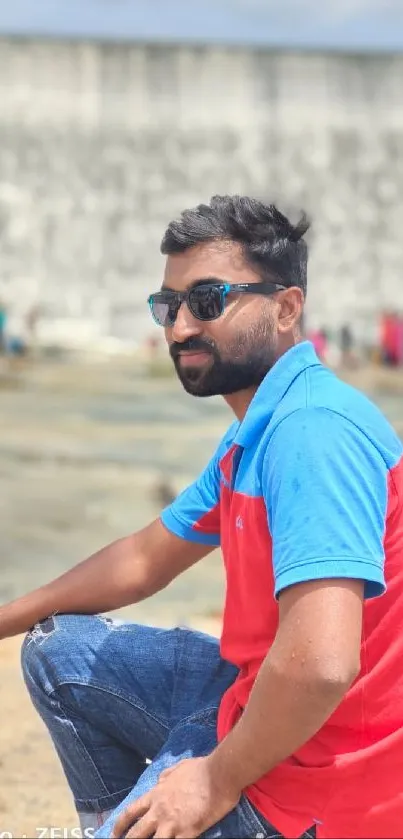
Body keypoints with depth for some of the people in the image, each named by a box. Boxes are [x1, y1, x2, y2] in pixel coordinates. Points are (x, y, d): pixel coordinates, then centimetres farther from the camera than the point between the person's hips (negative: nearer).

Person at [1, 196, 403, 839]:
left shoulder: (312, 427, -25)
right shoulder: (251, 436, 8)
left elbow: (322, 664, -35)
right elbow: (145, 559, 23)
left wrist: (219, 782, -21)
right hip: (263, 705, 10)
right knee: (59, 649, 19)